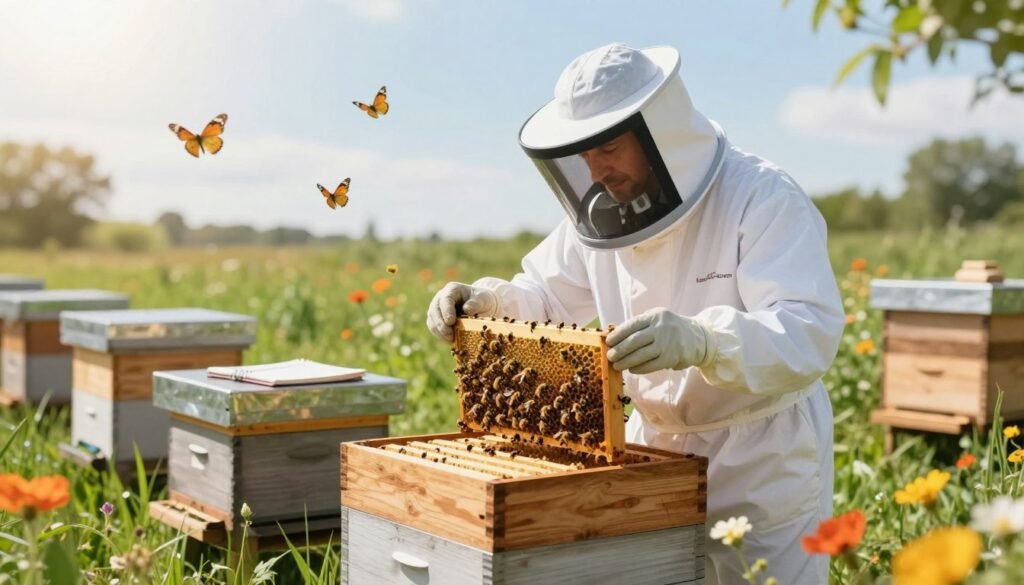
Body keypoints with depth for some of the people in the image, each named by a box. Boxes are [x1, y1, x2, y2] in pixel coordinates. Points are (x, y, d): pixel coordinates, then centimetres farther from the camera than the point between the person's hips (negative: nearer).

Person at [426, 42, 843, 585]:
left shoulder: (763, 199, -21)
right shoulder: (603, 209, -1)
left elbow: (810, 332, -33)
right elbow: (547, 298, 11)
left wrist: (700, 341, -51)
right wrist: (487, 301, -11)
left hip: (764, 463, -5)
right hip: (656, 449, 6)